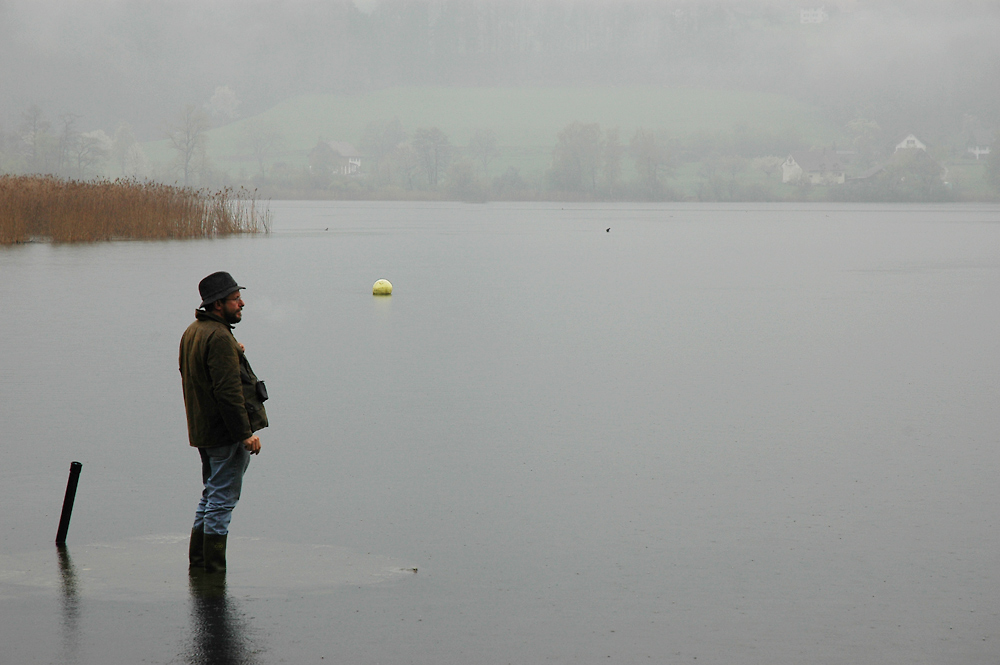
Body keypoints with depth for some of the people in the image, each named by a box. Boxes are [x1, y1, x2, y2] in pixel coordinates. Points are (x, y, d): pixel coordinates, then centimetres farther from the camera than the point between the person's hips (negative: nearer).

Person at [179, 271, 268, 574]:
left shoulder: (192, 332, 13)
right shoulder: (219, 338, -20)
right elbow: (228, 392, -24)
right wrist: (246, 433, -22)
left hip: (203, 432, 10)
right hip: (226, 434, -10)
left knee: (211, 496, 19)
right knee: (222, 499, -4)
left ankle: (197, 561, 23)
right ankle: (214, 570, -1)